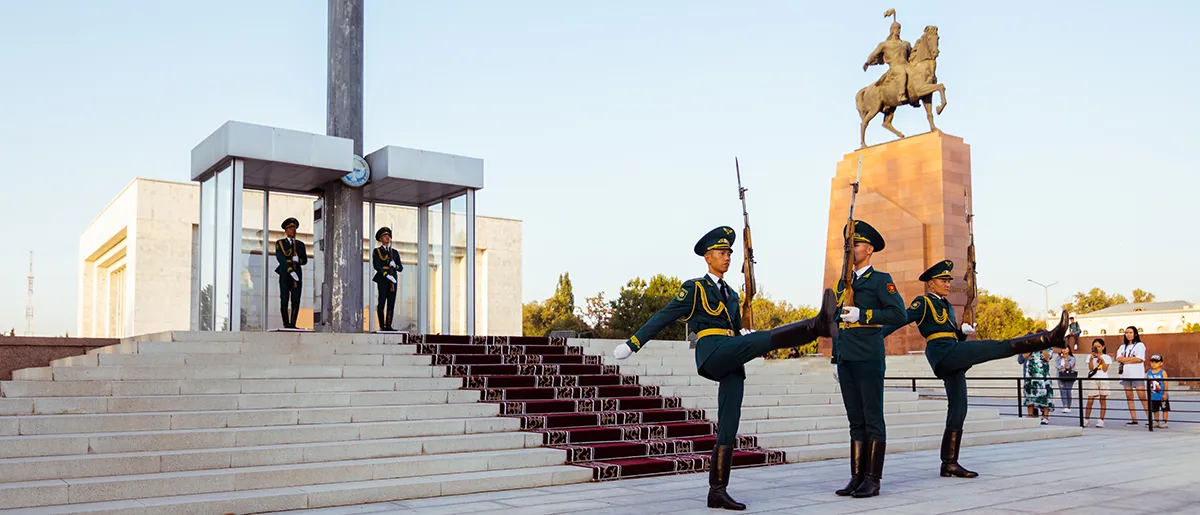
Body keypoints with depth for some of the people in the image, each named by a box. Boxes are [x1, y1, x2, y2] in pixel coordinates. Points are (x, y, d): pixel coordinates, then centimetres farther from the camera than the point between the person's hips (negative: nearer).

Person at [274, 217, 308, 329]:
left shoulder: (300, 244, 18)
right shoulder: (280, 243, 7)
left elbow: (305, 260, 11)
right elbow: (280, 258, -6)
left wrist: (298, 260, -13)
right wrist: (291, 272, -17)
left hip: (297, 275, 3)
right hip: (285, 274, -3)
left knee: (296, 301, -5)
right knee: (284, 300, -7)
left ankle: (292, 324, -5)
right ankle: (286, 324, -4)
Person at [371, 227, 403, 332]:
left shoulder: (395, 252, 18)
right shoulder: (377, 251, 7)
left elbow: (401, 268, 14)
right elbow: (376, 266, -7)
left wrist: (394, 265, -9)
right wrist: (387, 275, -16)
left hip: (393, 280, 4)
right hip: (382, 280, -4)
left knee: (391, 304, -1)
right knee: (381, 303, -6)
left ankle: (388, 326, 1)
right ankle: (382, 326, -2)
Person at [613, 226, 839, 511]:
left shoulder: (731, 295, 28)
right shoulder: (694, 288, 8)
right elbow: (662, 317, 4)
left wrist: (745, 334, 7)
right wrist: (632, 343, 1)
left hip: (731, 365, 7)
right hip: (712, 351, -7)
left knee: (728, 429, 1)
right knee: (768, 338, -28)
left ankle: (717, 492, 3)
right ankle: (820, 324, -51)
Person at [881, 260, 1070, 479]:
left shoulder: (947, 306, 27)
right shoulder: (923, 303, 2)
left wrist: (963, 331, 6)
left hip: (953, 361, 9)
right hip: (943, 354, -9)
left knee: (958, 409, 6)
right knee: (1002, 347, -14)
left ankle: (949, 463, 8)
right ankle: (1051, 338, -12)